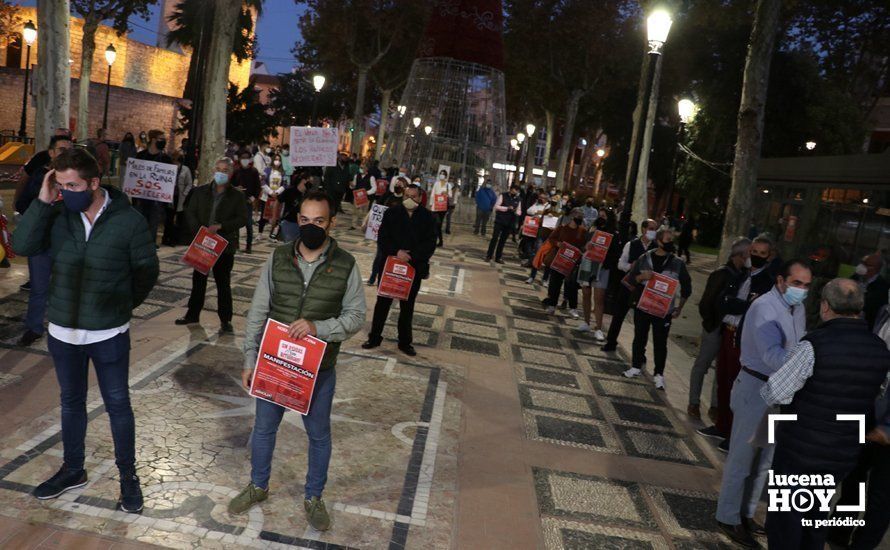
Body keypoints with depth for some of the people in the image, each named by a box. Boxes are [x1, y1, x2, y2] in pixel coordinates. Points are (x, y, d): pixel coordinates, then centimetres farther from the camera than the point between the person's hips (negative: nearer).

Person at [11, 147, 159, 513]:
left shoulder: (128, 220, -13)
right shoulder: (57, 215, -4)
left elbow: (146, 269, -3)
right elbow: (22, 246, -15)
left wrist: (124, 303, 4)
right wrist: (43, 201, -20)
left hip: (110, 334, -3)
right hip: (63, 331, 4)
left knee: (117, 404, 9)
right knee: (71, 402, 20)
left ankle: (128, 476, 25)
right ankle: (72, 470, 39)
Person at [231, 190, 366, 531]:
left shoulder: (346, 266, -10)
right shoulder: (278, 258, -5)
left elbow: (355, 317, -8)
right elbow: (257, 312, -1)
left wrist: (317, 327, -24)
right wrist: (249, 359, -2)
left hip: (319, 369, -1)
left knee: (319, 434, 14)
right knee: (264, 428, 19)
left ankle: (313, 497, 36)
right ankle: (258, 486, 44)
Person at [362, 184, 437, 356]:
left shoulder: (427, 217, -2)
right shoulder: (392, 213, -2)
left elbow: (430, 243, -6)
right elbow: (382, 238, -5)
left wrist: (411, 256, -17)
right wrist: (396, 252, -20)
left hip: (414, 269, 0)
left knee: (407, 306, 12)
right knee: (382, 302, 9)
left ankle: (405, 342, 24)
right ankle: (375, 337, 22)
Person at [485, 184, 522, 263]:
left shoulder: (518, 200, 6)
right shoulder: (503, 196, -3)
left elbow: (519, 211, 12)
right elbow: (496, 207, -8)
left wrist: (516, 212, -13)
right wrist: (507, 208, -20)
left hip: (509, 223, 3)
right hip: (499, 221, -3)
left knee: (503, 240, 10)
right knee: (494, 238, -4)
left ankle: (498, 257, 18)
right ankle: (488, 256, 4)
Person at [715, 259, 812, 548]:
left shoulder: (798, 309, 7)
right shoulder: (764, 308, -21)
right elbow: (772, 354, -35)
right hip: (757, 390, -9)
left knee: (764, 459, 19)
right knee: (742, 457, 2)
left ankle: (746, 513, 34)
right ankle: (729, 518, 17)